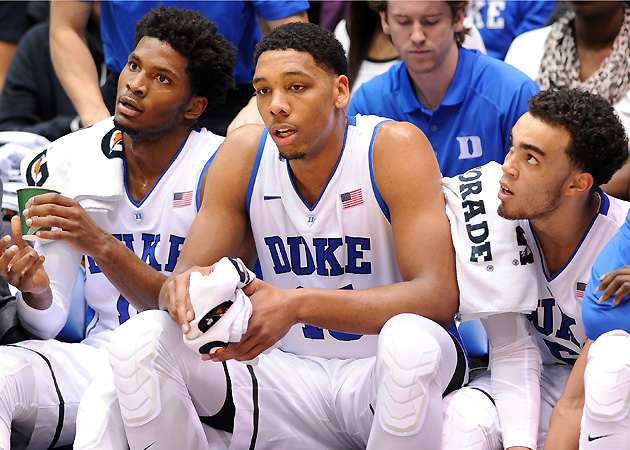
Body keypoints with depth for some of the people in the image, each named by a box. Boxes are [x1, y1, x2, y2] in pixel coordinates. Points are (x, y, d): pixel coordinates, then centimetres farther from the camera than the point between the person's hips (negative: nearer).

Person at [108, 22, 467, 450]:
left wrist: (298, 305, -36)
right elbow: (185, 275, -1)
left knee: (411, 341, -39)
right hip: (288, 371, 3)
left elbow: (438, 295, -24)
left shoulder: (394, 147, -15)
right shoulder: (243, 154, -2)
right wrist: (184, 288, -30)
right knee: (139, 341, -18)